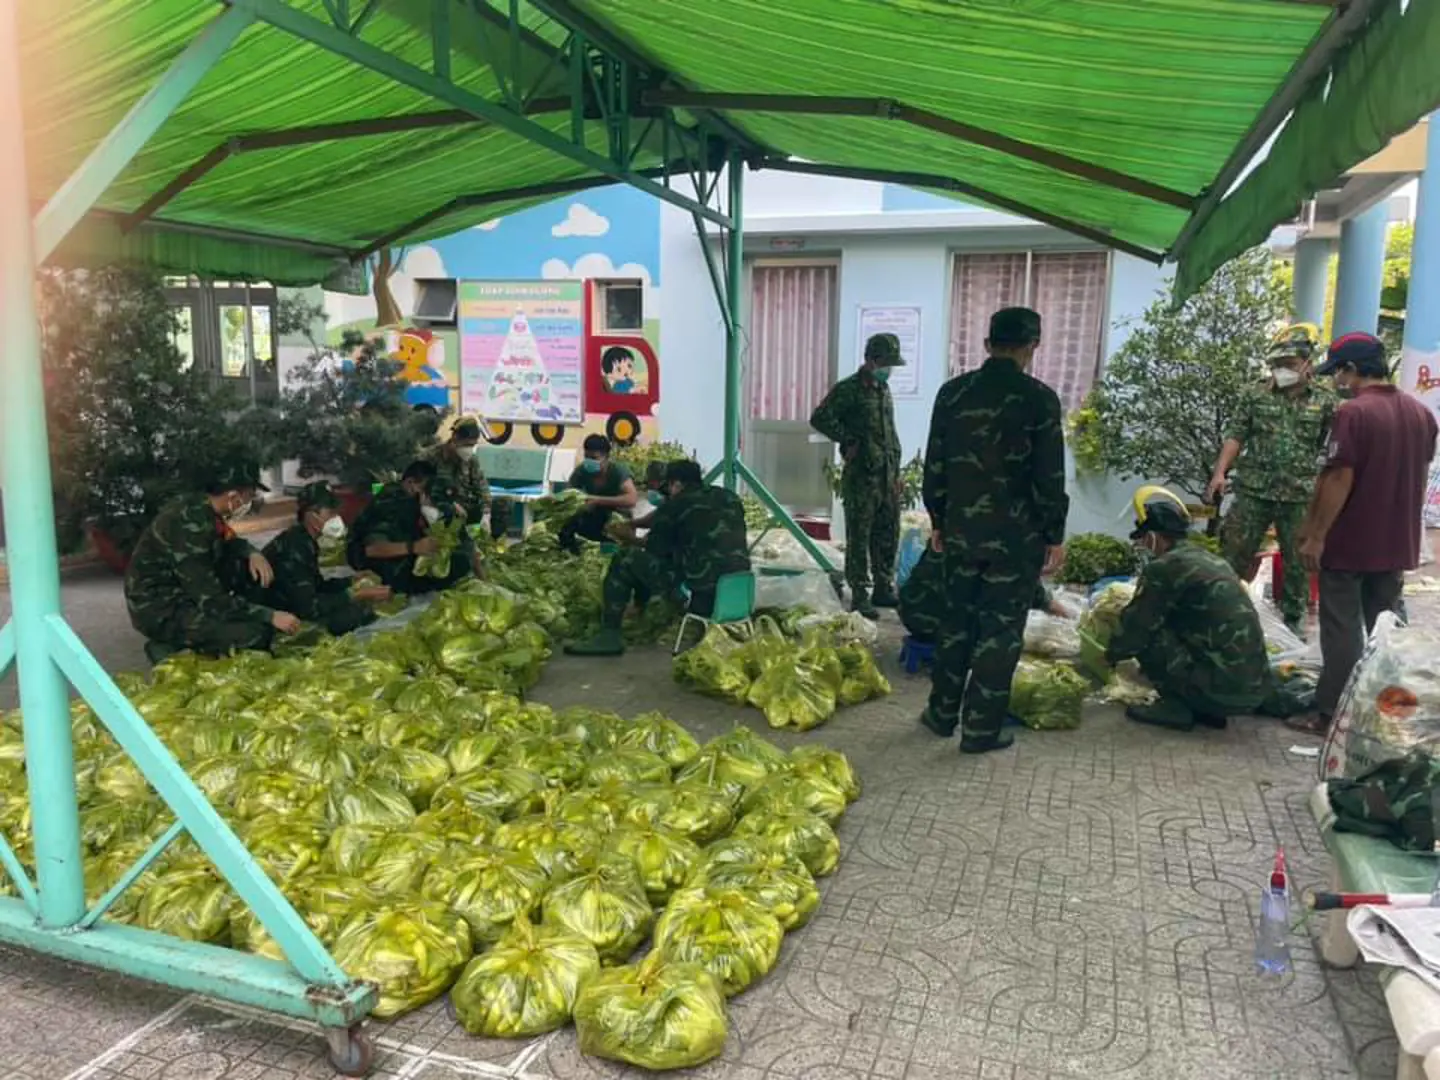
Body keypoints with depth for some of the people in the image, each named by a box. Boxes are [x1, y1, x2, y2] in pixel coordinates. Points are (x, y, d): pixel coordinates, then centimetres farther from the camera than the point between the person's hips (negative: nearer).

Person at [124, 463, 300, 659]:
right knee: (257, 633, -21)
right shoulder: (190, 527, -28)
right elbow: (211, 601, -27)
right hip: (160, 610, -9)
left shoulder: (198, 506, -2)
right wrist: (270, 616, -23)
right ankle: (173, 646, -5)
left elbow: (228, 541, 18)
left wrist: (253, 553, -5)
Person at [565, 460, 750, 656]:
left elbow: (655, 549, 7)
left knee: (625, 559, 8)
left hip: (697, 586, -7)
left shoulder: (676, 504, 1)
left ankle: (610, 636, 3)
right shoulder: (730, 498, 19)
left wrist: (633, 540, 31)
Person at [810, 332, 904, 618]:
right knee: (859, 538, -2)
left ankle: (884, 589, 25)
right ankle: (860, 595, 4)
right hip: (861, 476, -8)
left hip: (887, 476, 8)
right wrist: (848, 440, -14)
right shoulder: (848, 389, -8)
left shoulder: (884, 390, 17)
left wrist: (896, 471, 20)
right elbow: (820, 418, -18)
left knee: (888, 535, 13)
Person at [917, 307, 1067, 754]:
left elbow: (935, 465, 7)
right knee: (1000, 629, 4)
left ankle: (943, 713, 24)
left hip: (961, 529, 4)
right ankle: (982, 728, 11)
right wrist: (1055, 535, 0)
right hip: (1017, 535, -4)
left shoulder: (953, 392, 2)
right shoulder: (1039, 398, -10)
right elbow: (1050, 476, -9)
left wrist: (939, 520, 17)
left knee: (956, 622, 15)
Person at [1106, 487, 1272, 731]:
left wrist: (1111, 655, 16)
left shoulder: (1164, 568, -10)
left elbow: (1134, 629, -5)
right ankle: (1208, 711, 15)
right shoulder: (1212, 560, 15)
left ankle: (1175, 708, 2)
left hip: (1224, 690, -8)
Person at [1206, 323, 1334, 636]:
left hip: (1301, 496, 0)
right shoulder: (1256, 396, 3)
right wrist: (1220, 473, -10)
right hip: (1253, 491, 0)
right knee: (1235, 554, 3)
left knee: (1298, 560, 10)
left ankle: (1294, 617, 24)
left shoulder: (1325, 402, 3)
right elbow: (1236, 436, 2)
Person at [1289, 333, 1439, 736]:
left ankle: (1330, 715, 4)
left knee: (1342, 632, 0)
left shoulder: (1353, 412, -17)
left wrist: (1316, 535, -14)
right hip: (1398, 544, 7)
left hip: (1350, 543, -7)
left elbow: (1339, 480, -20)